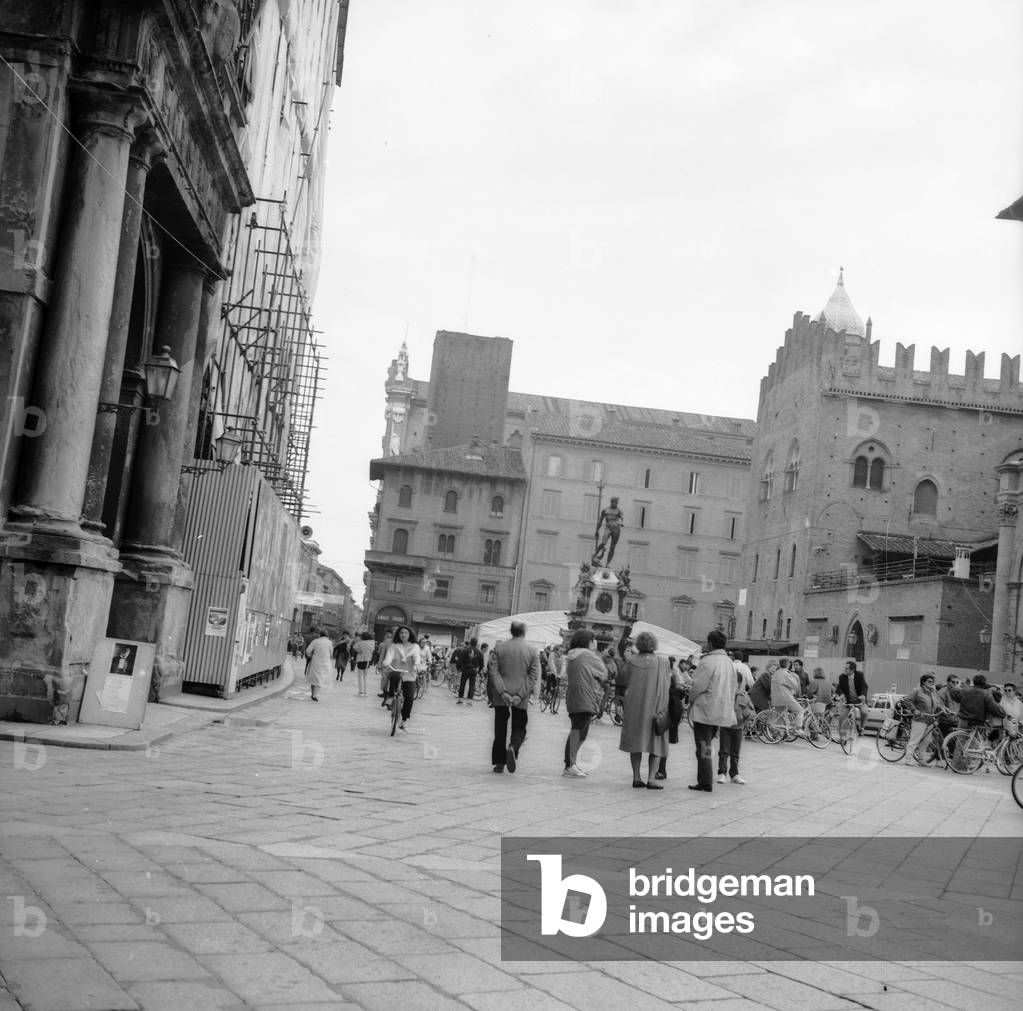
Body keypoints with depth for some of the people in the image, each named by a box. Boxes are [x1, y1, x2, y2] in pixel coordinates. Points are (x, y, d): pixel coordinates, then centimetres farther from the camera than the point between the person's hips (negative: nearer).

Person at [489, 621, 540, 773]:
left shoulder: (498, 648, 1)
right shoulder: (532, 651, -1)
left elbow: (493, 671, -6)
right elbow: (534, 676, -7)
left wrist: (502, 692, -9)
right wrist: (520, 695, -9)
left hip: (501, 697, 1)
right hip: (521, 699, -1)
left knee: (500, 729, 9)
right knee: (519, 727, 11)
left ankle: (499, 763, 9)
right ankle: (513, 748, -18)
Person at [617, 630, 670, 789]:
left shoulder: (631, 661, -7)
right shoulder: (662, 662, -7)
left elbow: (622, 680, 1)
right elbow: (667, 684, 1)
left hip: (635, 705, 1)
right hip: (656, 707, -1)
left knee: (636, 740, 12)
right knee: (655, 742, 6)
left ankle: (636, 777, 11)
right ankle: (651, 779, -2)